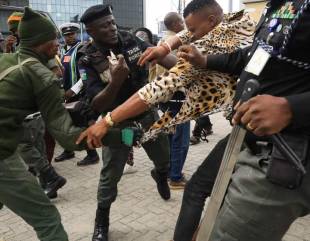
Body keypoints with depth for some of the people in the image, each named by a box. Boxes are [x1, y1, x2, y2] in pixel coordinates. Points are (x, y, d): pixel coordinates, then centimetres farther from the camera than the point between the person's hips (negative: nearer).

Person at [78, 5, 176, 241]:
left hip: (148, 114, 4)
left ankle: (160, 175, 58)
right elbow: (97, 105, -24)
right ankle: (102, 221, 29)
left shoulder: (129, 39, -9)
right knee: (110, 174, 4)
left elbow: (158, 55, -4)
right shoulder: (89, 60, -19)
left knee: (165, 160, 20)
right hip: (119, 122, -4)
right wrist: (115, 82, -42)